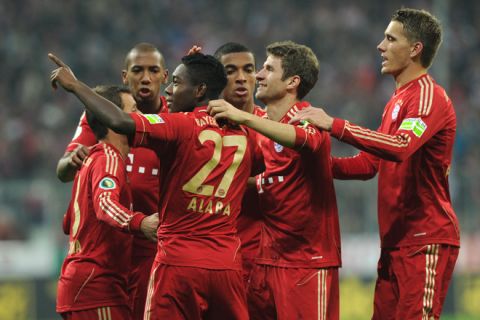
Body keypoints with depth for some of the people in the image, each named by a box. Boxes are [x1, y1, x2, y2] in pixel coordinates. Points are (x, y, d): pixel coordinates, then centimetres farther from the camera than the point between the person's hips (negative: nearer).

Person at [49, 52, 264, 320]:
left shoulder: (181, 126, -7)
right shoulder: (245, 136, 8)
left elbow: (120, 122, -19)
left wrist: (75, 85, -7)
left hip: (178, 263, -5)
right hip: (228, 265, 5)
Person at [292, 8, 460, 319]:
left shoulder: (429, 96, -12)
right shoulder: (398, 101, 20)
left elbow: (401, 147, -30)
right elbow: (371, 163, 20)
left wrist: (334, 125, -28)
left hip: (425, 242, -9)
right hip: (396, 241, 9)